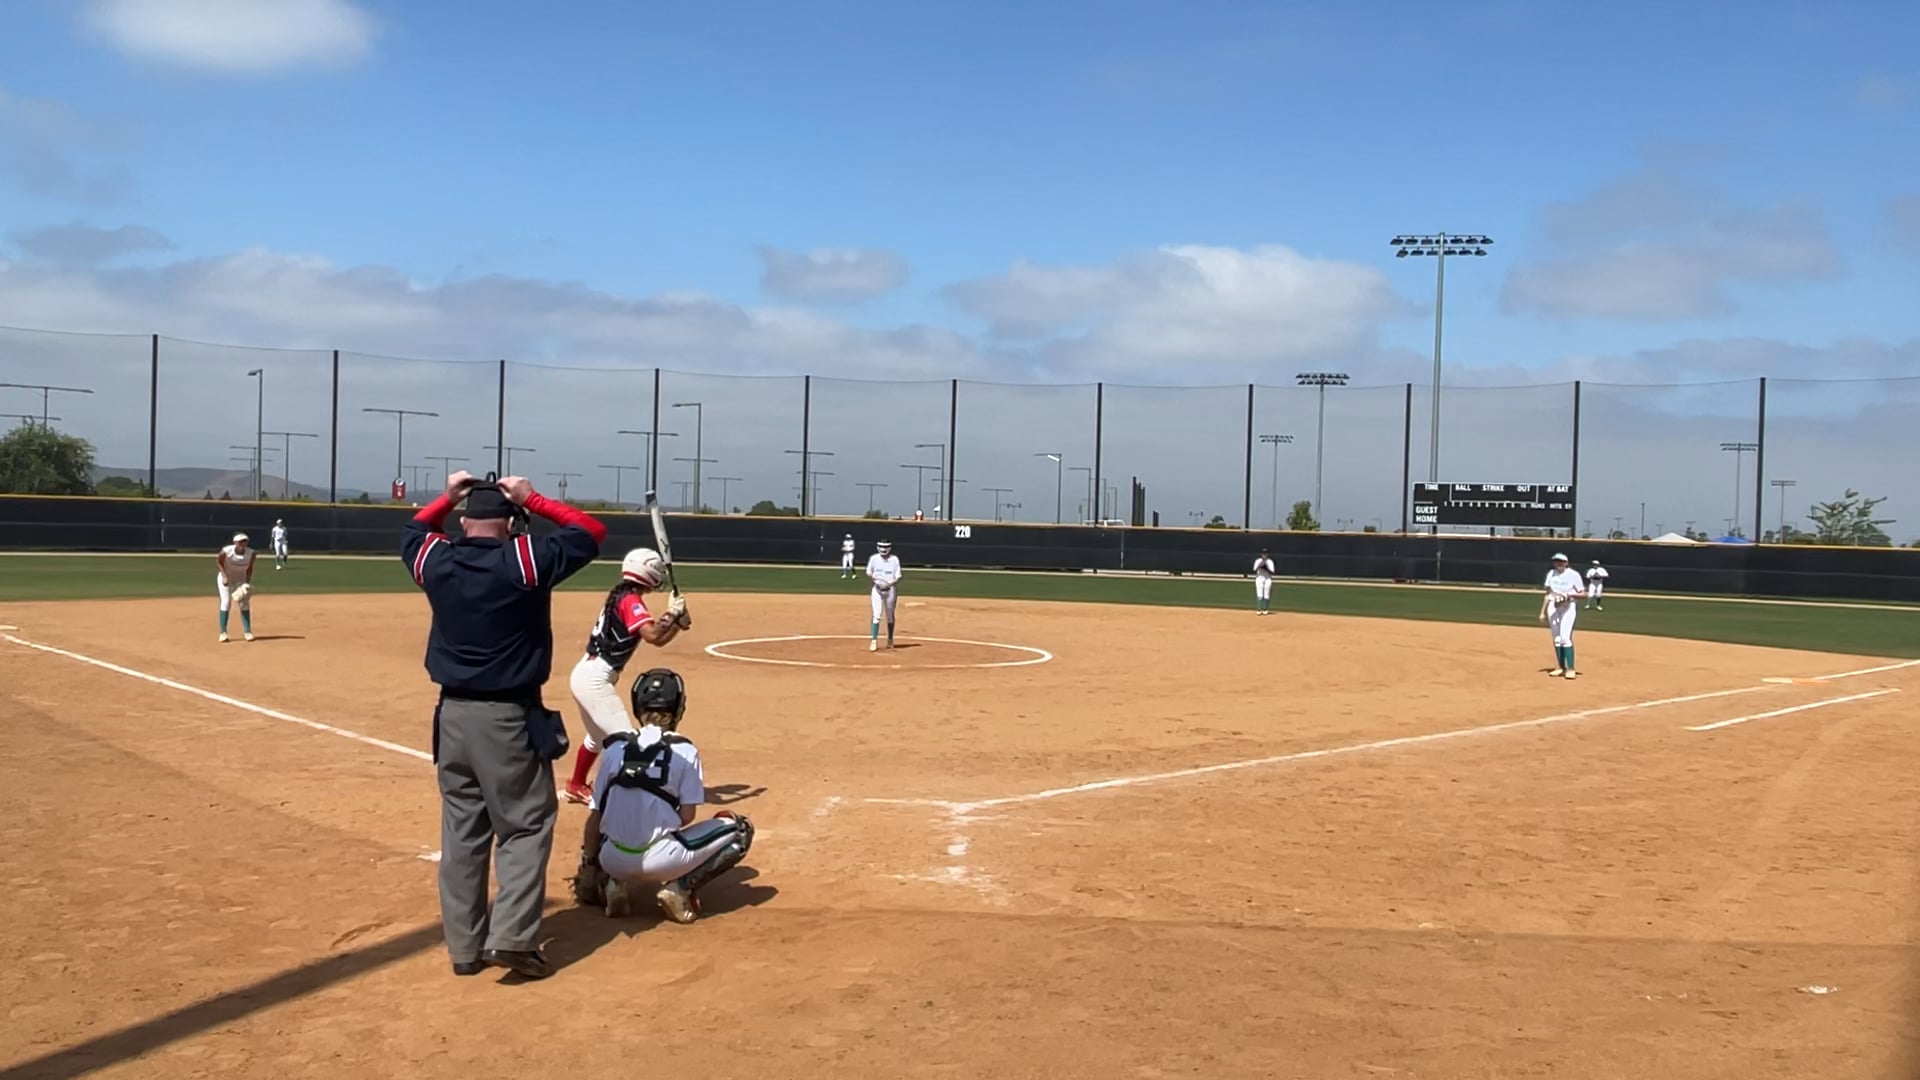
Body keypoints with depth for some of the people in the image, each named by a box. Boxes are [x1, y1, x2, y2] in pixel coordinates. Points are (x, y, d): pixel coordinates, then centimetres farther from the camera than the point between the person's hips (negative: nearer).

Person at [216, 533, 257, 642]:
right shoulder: (226, 551, -28)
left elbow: (250, 568, -3)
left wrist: (247, 583, -10)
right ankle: (223, 632, -5)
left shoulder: (251, 553, -19)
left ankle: (247, 632, 1)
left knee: (244, 603, -3)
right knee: (226, 602, -10)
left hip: (241, 579, 3)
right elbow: (219, 561, -9)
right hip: (225, 577, -3)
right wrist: (224, 576, -17)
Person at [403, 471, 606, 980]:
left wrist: (449, 495, 22)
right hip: (509, 717, -5)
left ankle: (464, 946, 17)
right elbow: (590, 532, -2)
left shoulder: (436, 562, 0)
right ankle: (511, 938, -6)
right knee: (526, 826, 4)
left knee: (461, 831, 12)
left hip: (453, 714, 5)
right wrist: (532, 499, 1)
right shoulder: (525, 561, -13)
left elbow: (413, 533, 24)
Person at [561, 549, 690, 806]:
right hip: (596, 679, -10)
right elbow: (653, 636, -30)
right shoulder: (631, 601, -15)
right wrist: (672, 615, -15)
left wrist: (677, 621, -2)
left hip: (585, 674, 10)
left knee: (598, 736, 28)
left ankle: (576, 787, 44)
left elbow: (656, 635, 14)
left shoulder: (620, 596, 12)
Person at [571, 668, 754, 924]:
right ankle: (680, 887, -2)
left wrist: (588, 867, 14)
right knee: (740, 829, 13)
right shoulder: (684, 751, -3)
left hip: (613, 861, 4)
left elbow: (595, 816, 5)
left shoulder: (616, 748, 5)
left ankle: (612, 884, 8)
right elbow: (687, 816, -3)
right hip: (659, 861, -4)